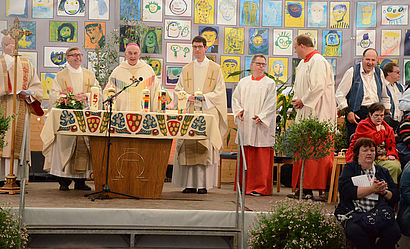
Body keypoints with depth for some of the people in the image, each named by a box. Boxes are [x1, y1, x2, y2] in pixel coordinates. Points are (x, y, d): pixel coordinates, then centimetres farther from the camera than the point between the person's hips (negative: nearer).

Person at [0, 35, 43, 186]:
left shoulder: (26, 63, 17)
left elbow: (36, 85, 15)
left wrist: (28, 94, -5)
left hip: (20, 110, 2)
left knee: (17, 140, -3)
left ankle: (15, 176, -3)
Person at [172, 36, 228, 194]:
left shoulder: (215, 69, 7)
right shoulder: (186, 69, 16)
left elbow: (220, 91, 2)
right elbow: (178, 89, 13)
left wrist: (204, 97, -12)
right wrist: (188, 97, -7)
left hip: (208, 111, -3)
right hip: (189, 112, 3)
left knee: (206, 145, -10)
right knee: (188, 146, -4)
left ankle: (204, 184, -7)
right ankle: (190, 183, 0)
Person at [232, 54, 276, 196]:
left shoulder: (269, 83, 2)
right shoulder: (243, 82, 14)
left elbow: (271, 104, -4)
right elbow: (236, 98, 15)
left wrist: (261, 116, -15)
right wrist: (238, 110, -4)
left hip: (261, 126, -4)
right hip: (245, 124, 4)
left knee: (261, 157, -5)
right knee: (246, 156, 5)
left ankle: (260, 187, -1)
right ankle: (245, 186, 11)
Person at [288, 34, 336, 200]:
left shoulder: (318, 61, -12)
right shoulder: (303, 64, 18)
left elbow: (318, 87, -21)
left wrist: (303, 101, -12)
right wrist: (296, 100, 7)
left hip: (318, 113, -10)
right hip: (305, 113, 10)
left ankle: (325, 190, -6)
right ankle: (305, 189, 11)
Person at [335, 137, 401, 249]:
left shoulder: (383, 171, 22)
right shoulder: (349, 168, 11)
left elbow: (395, 196, 16)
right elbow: (346, 191, -7)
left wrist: (384, 192, -6)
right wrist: (372, 189, -11)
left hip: (380, 212, 3)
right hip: (354, 212, -3)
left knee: (394, 231, -28)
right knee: (355, 231, -36)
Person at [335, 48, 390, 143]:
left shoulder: (379, 73, 13)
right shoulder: (352, 72, -2)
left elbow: (384, 97, 24)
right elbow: (339, 95, -4)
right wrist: (348, 112, -11)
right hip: (357, 113, -4)